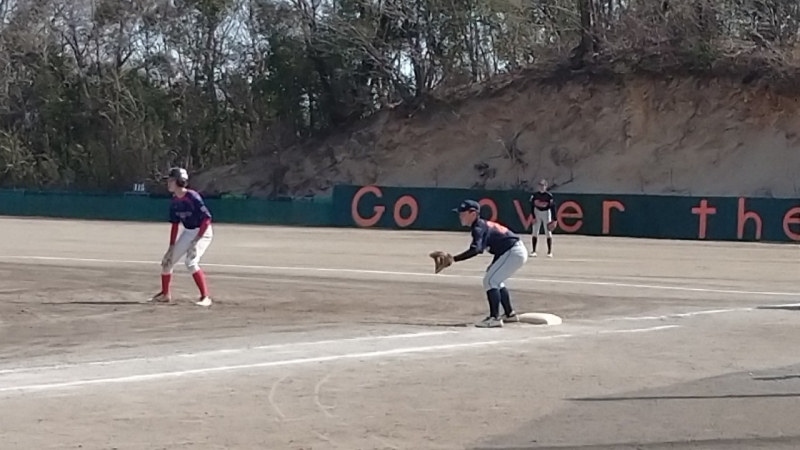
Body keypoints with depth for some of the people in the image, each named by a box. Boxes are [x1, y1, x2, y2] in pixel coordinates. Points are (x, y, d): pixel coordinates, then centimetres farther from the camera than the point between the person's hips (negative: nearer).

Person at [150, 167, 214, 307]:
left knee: (191, 262, -26)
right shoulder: (174, 202, 0)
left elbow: (207, 219, -24)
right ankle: (165, 294, 28)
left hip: (202, 232, -8)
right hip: (187, 232, 8)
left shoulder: (192, 197, -24)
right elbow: (175, 224, 8)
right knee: (167, 261, 9)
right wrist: (172, 246, 5)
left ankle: (205, 297, -20)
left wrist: (196, 239, -24)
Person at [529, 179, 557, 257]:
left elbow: (552, 207, -11)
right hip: (537, 213, 3)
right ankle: (533, 251, 8)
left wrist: (554, 220, -14)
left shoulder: (549, 196, -13)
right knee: (535, 233, 3)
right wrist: (533, 217, -7)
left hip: (546, 213, -3)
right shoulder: (535, 195, -5)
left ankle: (550, 252, 1)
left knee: (548, 233, -4)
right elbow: (532, 205, 0)